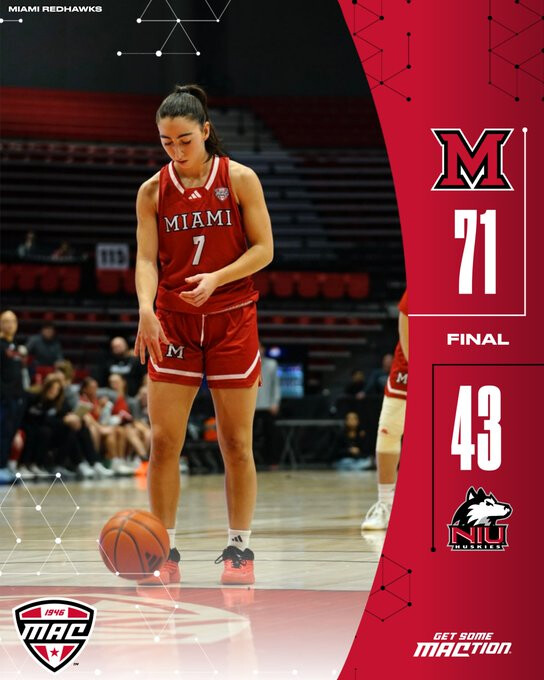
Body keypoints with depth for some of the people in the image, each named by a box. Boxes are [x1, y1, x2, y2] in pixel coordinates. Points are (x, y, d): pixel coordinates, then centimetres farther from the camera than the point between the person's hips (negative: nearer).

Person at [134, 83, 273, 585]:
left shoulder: (240, 180, -4)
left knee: (237, 442, 1)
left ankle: (240, 547, 11)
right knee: (163, 441, -4)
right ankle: (164, 551, 3)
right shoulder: (153, 191, 2)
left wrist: (216, 279, -19)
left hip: (232, 319, -2)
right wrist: (146, 308, -21)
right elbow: (146, 258, -3)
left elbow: (264, 249, -4)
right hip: (173, 322, 2)